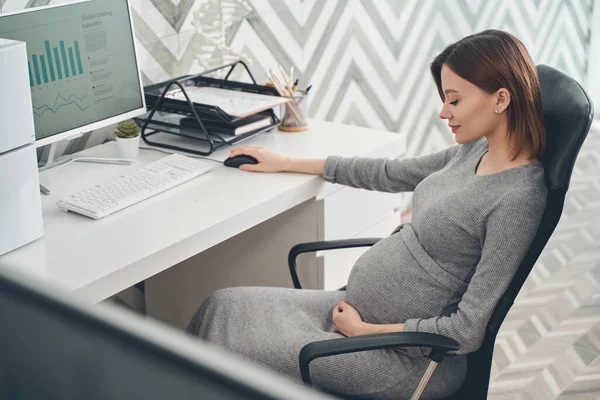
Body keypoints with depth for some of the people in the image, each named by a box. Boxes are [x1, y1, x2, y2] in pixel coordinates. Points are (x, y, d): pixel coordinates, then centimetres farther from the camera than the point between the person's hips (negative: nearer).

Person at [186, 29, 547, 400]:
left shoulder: (519, 197, -22)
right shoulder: (476, 150, 3)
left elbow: (469, 330, -22)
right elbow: (390, 173, 16)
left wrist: (363, 330, -13)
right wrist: (287, 164, 22)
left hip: (408, 357, -8)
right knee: (225, 307, 2)